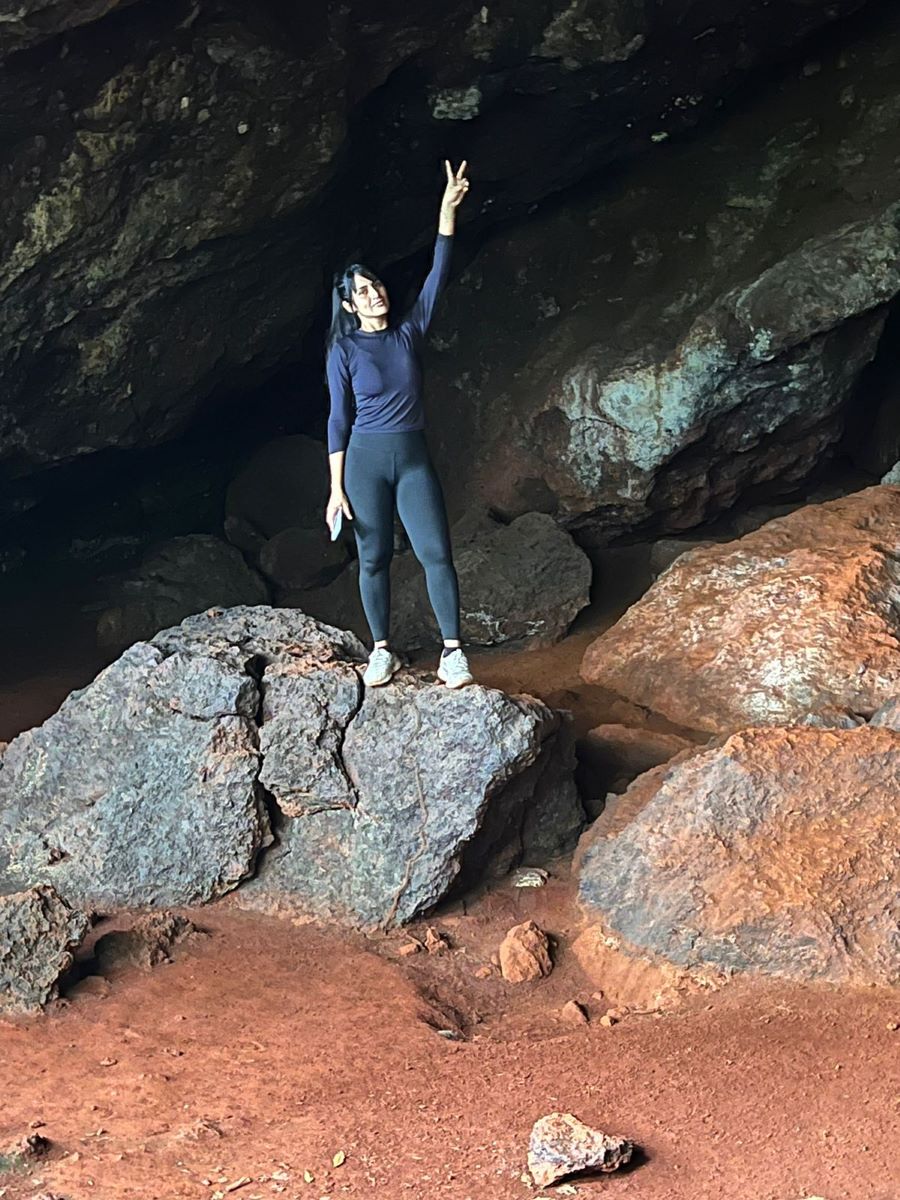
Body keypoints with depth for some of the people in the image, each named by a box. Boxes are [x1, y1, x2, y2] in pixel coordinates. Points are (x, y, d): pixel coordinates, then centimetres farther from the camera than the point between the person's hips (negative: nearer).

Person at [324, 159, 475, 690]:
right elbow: (339, 420, -2)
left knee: (436, 552, -7)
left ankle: (453, 651, -6)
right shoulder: (344, 352, -1)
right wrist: (337, 488, -6)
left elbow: (438, 276, -1)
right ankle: (383, 651, 14)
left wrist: (448, 212, -11)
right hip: (365, 460, -2)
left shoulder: (410, 332, 6)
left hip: (414, 458, 2)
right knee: (374, 557, 4)